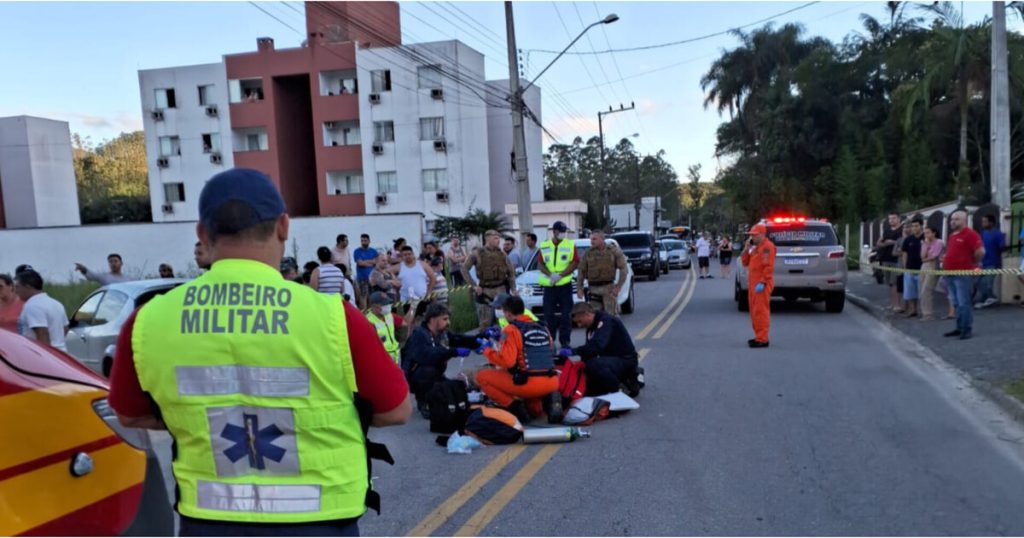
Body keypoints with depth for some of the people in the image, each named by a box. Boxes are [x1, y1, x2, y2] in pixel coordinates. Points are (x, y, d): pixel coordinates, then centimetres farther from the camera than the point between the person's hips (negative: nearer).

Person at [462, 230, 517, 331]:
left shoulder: (502, 253, 5)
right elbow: (464, 270, 1)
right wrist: (474, 285, -3)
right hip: (485, 291, -2)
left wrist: (513, 290, 5)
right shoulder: (477, 254, -2)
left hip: (501, 289, 2)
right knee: (485, 322, 3)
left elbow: (511, 272, 10)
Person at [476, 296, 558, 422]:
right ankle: (537, 406, 16)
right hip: (552, 382, 7)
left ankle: (514, 408, 0)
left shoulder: (511, 330, -4)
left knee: (482, 376, 10)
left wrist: (488, 350, 3)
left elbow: (507, 361, -15)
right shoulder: (543, 327, 14)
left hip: (529, 383, -7)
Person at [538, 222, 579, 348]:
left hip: (565, 285, -1)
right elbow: (540, 264, 6)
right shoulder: (544, 246, 9)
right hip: (549, 286, 1)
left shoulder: (570, 245, 4)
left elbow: (575, 263, -3)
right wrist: (550, 275, -13)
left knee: (566, 314, 0)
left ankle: (565, 341, 7)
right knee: (549, 314, 2)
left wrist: (560, 275, -14)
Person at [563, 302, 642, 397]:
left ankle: (622, 389, -14)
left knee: (593, 365, -34)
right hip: (611, 359, 10)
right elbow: (589, 349, 6)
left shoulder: (606, 321, -19)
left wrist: (573, 351, -38)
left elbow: (596, 346, -34)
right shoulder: (591, 327, 10)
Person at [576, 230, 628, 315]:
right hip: (593, 289, 2)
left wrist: (619, 286, -9)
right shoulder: (587, 253, 5)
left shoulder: (614, 251, 1)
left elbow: (624, 269, -1)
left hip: (609, 288, -1)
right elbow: (581, 272, 7)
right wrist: (579, 288, 0)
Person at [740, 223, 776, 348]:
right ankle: (759, 336, 21)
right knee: (755, 311, 13)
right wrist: (746, 248, 7)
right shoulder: (755, 247, 21)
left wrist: (762, 283, -24)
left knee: (760, 311, -10)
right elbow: (745, 262, 19)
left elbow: (768, 266, -19)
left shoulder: (767, 246, -11)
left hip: (761, 285, -10)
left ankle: (762, 340, -8)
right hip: (753, 283, 10)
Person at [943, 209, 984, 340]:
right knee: (957, 303, 13)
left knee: (964, 303, -7)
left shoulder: (970, 234, -11)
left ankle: (967, 329, -2)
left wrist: (973, 262, -6)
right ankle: (960, 328, 20)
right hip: (951, 273, 9)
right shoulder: (952, 235, 16)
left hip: (963, 274, -9)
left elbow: (981, 251, -20)